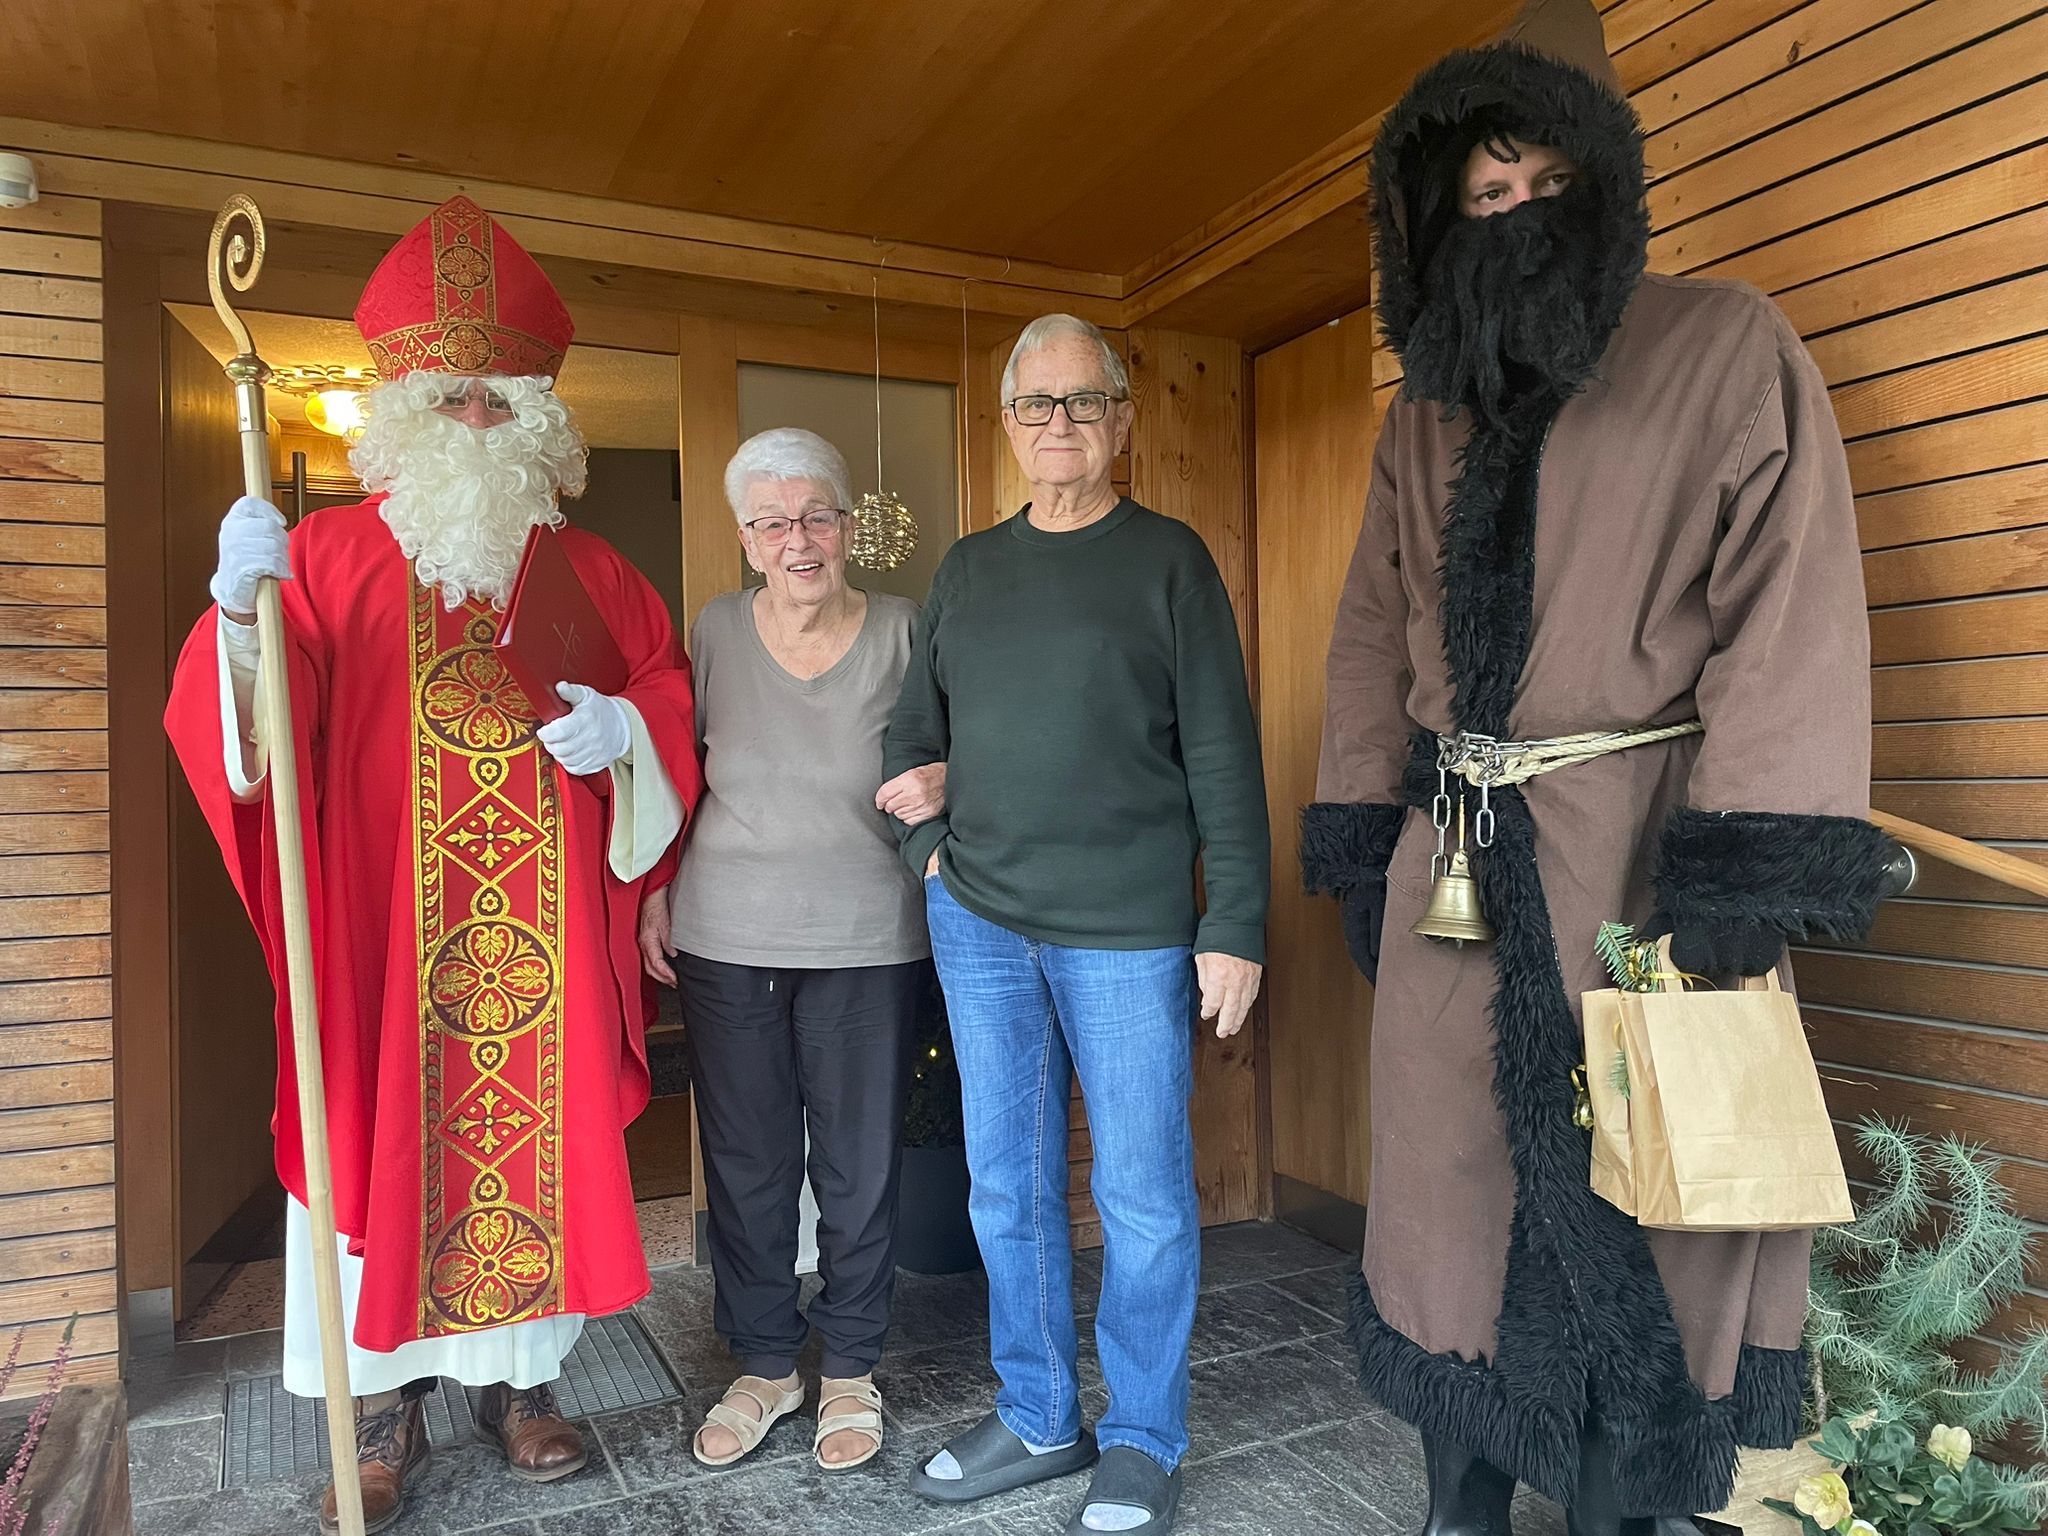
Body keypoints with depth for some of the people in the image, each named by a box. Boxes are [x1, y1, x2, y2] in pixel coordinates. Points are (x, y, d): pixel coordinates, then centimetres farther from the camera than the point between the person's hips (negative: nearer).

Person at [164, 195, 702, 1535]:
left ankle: (520, 1374, 27)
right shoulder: (333, 555, 2)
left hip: (545, 936, 2)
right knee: (385, 1140, 3)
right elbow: (251, 717, -10)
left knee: (538, 1137, 8)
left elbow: (671, 699, 12)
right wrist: (240, 608, -30)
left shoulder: (590, 572, 8)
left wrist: (623, 731, -10)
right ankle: (387, 1404, 22)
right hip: (384, 932, -1)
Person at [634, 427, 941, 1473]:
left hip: (866, 945, -1)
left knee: (858, 1166, 8)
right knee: (745, 1164, 11)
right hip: (725, 944, 2)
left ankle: (851, 1368, 30)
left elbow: (952, 764, 6)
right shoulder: (714, 633, 2)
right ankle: (765, 1364, 32)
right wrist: (655, 898, 6)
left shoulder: (901, 633, -2)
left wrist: (940, 785, -16)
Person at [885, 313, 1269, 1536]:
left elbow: (1224, 755, -6)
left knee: (1142, 1195, 5)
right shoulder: (971, 566, 11)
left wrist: (1237, 927, -11)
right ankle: (1038, 1420, 31)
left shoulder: (1169, 560, -1)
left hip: (1130, 930, -4)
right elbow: (914, 732, 19)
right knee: (1010, 1184, 13)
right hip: (979, 924, 5)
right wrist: (930, 846, 5)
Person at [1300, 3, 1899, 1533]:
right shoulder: (1428, 413, 16)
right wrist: (1363, 833, 7)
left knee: (1634, 1194, 4)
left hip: (1636, 852, -4)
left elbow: (1794, 601, -8)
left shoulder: (1725, 347, 1)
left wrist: (1752, 857, -17)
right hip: (1452, 859, 5)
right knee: (1454, 1174, 10)